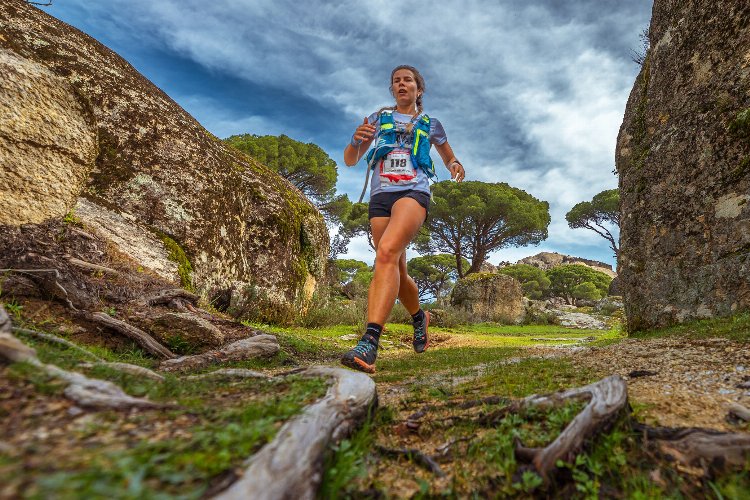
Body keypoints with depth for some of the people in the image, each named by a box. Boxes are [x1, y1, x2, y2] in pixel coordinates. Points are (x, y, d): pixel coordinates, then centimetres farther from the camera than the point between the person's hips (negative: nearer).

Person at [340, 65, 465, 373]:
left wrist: (455, 165, 5)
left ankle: (369, 343, -38)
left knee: (387, 253, -30)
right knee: (397, 271, 4)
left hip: (413, 192, -3)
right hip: (380, 195, 3)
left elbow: (448, 157, 31)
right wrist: (357, 140, -9)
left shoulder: (430, 125, 18)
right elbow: (350, 161, 14)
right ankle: (419, 317, 34)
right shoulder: (379, 118, 20)